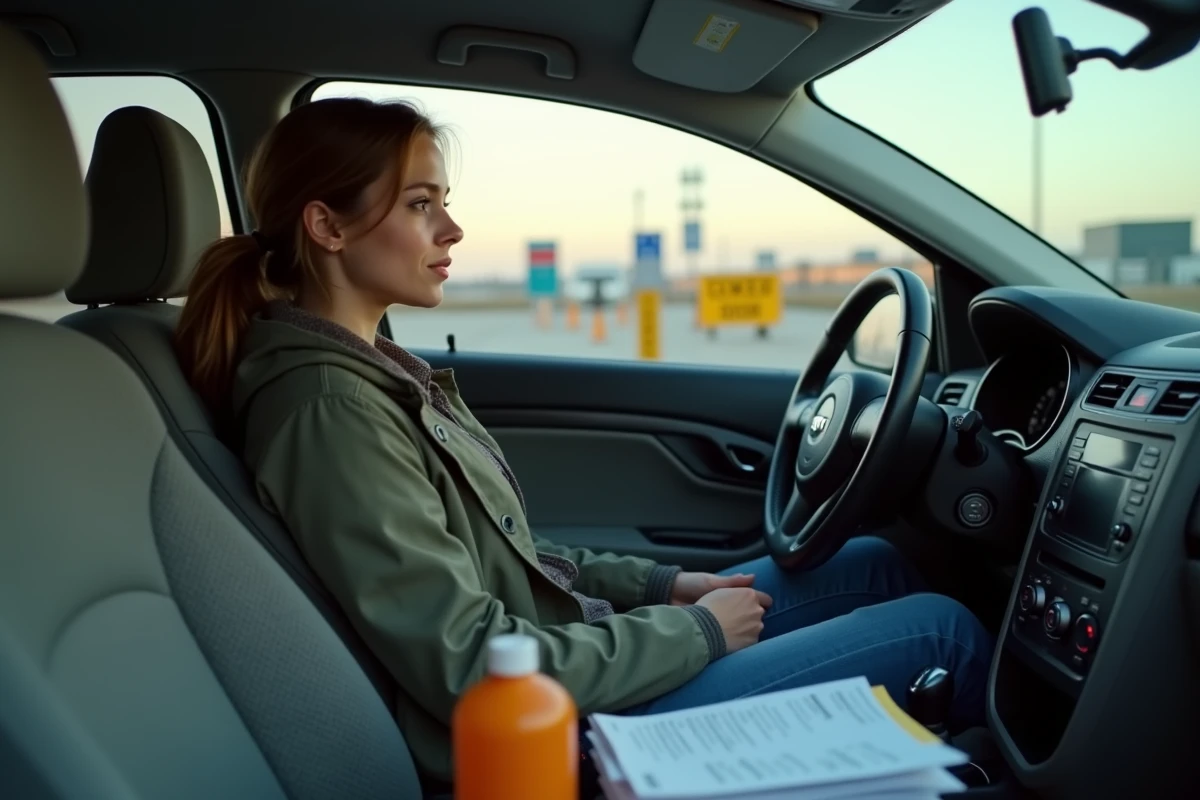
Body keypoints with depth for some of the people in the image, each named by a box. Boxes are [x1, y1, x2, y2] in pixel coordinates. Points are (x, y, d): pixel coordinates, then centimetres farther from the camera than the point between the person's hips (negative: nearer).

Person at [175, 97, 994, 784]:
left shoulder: (367, 367, 5)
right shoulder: (332, 408, -25)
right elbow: (472, 671, -26)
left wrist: (665, 584, 4)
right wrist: (695, 631, -15)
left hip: (564, 652, 9)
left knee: (872, 564, 14)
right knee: (942, 630, 0)